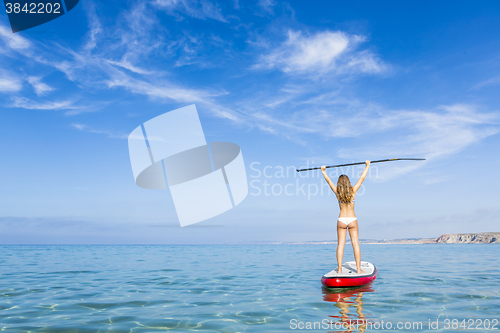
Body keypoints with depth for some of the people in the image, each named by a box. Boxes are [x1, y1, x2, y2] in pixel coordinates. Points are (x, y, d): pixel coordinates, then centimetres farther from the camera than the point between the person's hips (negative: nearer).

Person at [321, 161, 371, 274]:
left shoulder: (337, 192, -1)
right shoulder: (353, 191, -4)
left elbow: (328, 180, 12)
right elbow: (362, 178, 6)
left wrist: (323, 171, 26)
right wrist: (367, 166, 16)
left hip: (341, 220, 1)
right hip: (352, 220, -1)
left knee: (340, 244, 2)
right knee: (355, 244, 0)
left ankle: (339, 269, 2)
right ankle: (359, 269, 0)